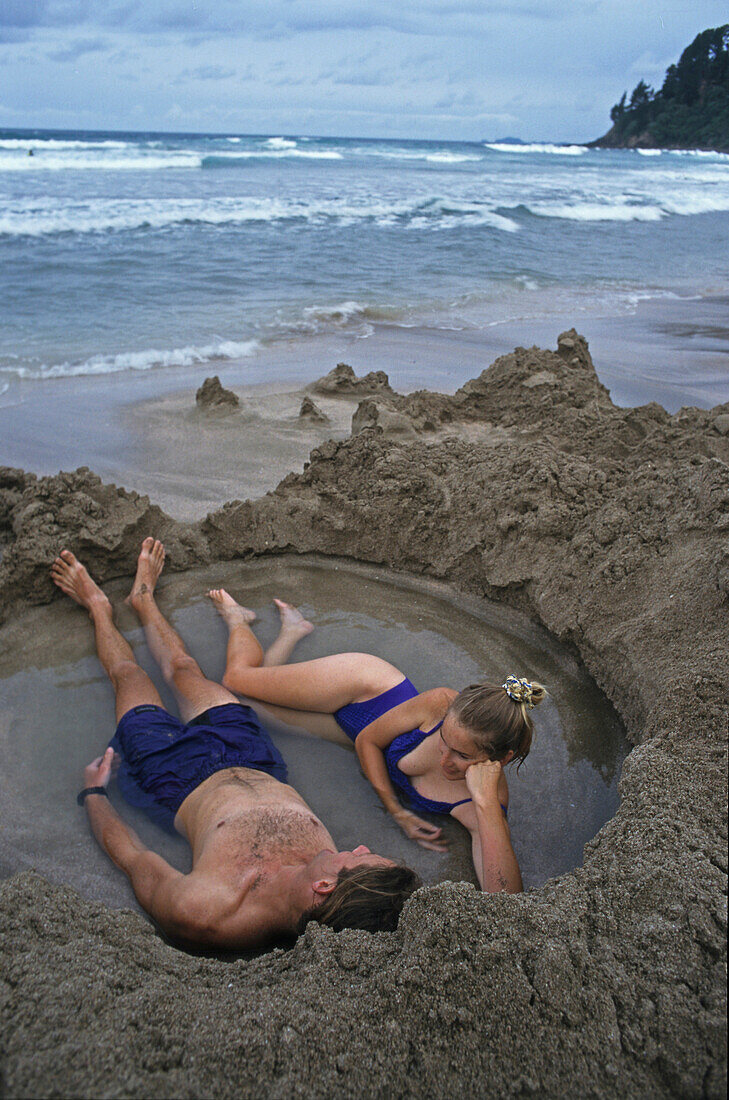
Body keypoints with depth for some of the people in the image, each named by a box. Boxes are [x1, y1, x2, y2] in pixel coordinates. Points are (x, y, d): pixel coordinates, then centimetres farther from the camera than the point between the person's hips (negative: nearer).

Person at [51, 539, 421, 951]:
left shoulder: (201, 913, -46)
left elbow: (131, 856, -25)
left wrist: (93, 793, -9)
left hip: (179, 784, -3)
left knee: (127, 674, 18)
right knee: (184, 668, 24)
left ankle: (98, 606, 54)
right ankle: (143, 597, 57)